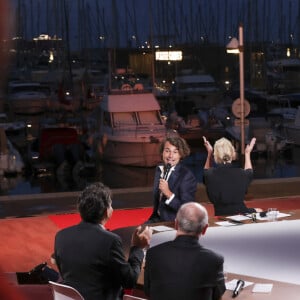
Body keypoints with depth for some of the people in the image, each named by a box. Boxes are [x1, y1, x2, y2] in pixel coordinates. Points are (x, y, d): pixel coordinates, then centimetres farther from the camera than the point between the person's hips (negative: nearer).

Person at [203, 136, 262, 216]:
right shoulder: (241, 173, -11)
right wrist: (247, 153, 31)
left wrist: (209, 153, 22)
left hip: (220, 215, 0)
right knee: (259, 211, 30)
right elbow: (249, 173, 19)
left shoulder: (209, 175, -11)